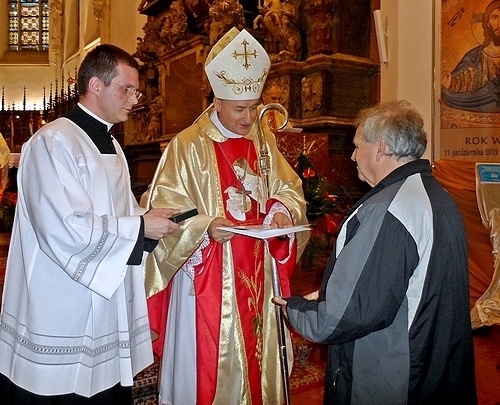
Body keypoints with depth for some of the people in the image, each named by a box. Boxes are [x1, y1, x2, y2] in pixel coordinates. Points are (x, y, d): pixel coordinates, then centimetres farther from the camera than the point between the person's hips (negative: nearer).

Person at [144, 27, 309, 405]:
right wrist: (205, 227, -28)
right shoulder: (188, 146, -11)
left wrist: (282, 209, -11)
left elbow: (289, 188, 12)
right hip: (208, 278, -5)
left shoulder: (264, 140, 5)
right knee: (210, 363, 7)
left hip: (256, 276, 5)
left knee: (255, 351, 18)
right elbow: (166, 211, -11)